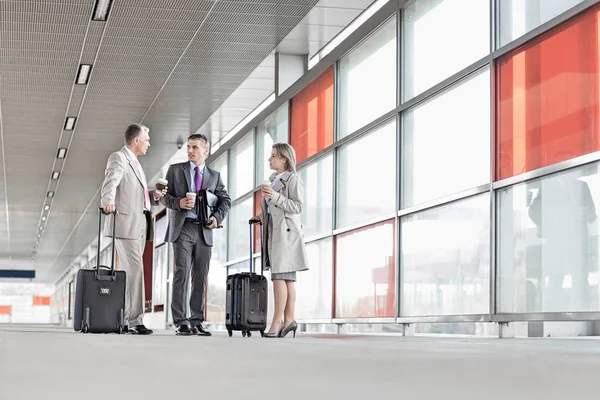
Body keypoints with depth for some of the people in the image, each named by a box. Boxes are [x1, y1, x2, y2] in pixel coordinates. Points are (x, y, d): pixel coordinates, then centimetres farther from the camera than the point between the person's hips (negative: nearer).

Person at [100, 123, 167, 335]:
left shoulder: (135, 163, 23)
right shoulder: (118, 158, -5)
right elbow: (110, 183, -22)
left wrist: (153, 195, 11)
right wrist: (108, 202, -40)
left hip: (140, 225, 9)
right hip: (126, 223, -9)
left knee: (131, 273, 8)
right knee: (135, 271, -13)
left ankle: (123, 319, 12)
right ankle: (135, 321, -13)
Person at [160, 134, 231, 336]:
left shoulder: (214, 175, 15)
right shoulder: (175, 170, 9)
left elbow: (225, 200, 12)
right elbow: (165, 196, 6)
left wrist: (217, 217, -6)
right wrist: (178, 202, -15)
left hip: (204, 231, 3)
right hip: (183, 228, -3)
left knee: (200, 277, 4)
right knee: (182, 274, -10)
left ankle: (197, 321, 8)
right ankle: (180, 322, -10)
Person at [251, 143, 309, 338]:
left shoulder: (293, 179, -5)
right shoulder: (273, 180, 20)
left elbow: (296, 206, -13)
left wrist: (275, 196, -21)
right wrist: (262, 216, 11)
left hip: (286, 232, -8)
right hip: (273, 230, 8)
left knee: (279, 276, -13)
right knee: (286, 278, 5)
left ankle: (277, 322, -14)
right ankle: (288, 320, 4)